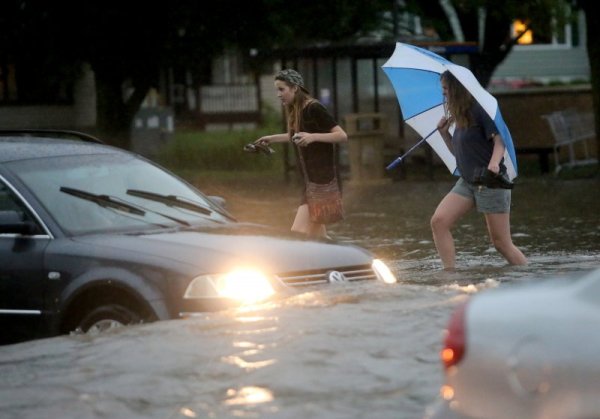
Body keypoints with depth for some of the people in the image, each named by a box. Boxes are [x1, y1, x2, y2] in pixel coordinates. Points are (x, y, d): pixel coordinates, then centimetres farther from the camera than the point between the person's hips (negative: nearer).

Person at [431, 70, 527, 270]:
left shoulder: (479, 111, -11)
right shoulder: (459, 118, 14)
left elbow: (499, 140, -21)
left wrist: (494, 163, -39)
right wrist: (444, 132, 8)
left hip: (491, 183, -8)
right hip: (467, 182, 8)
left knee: (501, 243, -4)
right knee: (438, 221, -12)